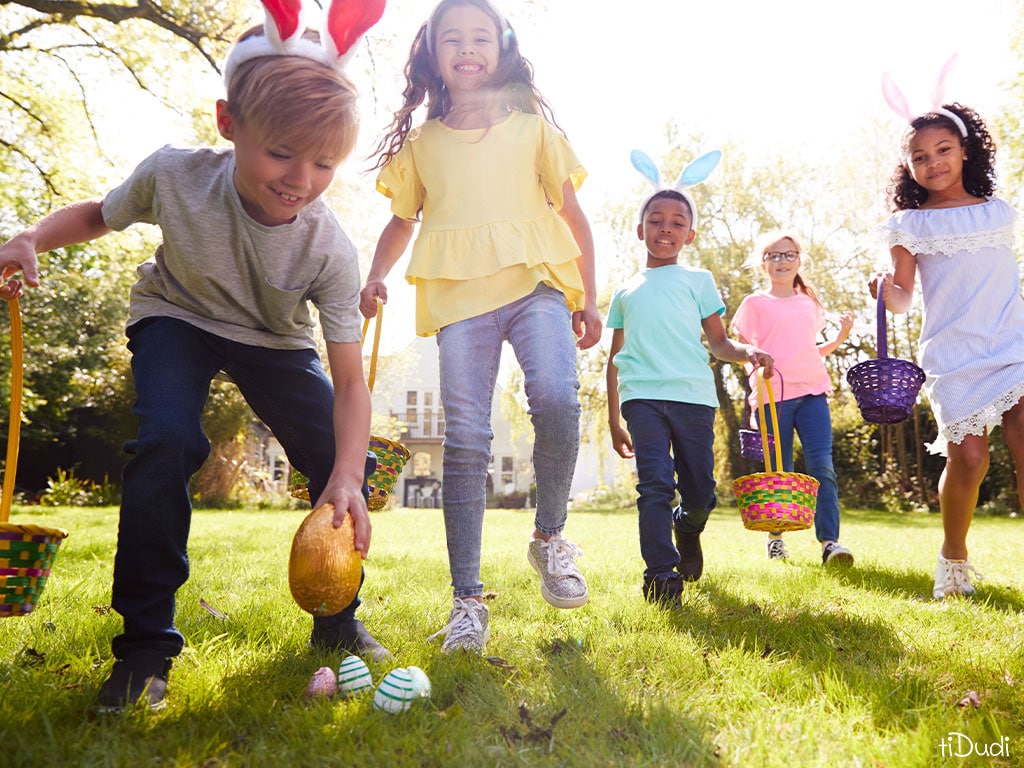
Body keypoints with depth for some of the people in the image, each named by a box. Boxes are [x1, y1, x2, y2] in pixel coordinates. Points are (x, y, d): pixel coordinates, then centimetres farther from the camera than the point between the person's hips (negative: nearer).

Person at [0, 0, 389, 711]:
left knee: (345, 466, -13)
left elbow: (350, 383, -30)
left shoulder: (331, 250, -30)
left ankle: (336, 616, 12)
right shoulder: (174, 175, -27)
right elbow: (99, 214, -2)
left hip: (275, 340, 1)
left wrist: (347, 478, -43)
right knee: (166, 440, -28)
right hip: (178, 319, 0)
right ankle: (146, 638, -10)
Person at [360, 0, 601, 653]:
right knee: (465, 440, -7)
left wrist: (589, 297, 7)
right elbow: (402, 221, 25)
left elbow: (572, 214, 15)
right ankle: (467, 600, 0)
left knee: (556, 398, -27)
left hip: (537, 282, -1)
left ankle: (549, 537, -1)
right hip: (458, 294, 1)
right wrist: (376, 277, 6)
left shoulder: (532, 126, 16)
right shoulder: (421, 144, 19)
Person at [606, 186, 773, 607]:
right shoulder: (625, 293, 20)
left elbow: (718, 343, 11)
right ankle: (660, 575, -7)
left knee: (700, 493, 2)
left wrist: (747, 351, -12)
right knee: (655, 484, -14)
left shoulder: (698, 280, 16)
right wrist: (613, 421, 18)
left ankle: (687, 527, 36)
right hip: (642, 396, 0)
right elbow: (615, 358, 21)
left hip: (693, 395, 0)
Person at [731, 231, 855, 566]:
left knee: (822, 466, -10)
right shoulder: (755, 304, 5)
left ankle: (829, 541, -9)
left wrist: (840, 337, 12)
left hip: (812, 391, 3)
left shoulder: (810, 303, 18)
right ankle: (775, 537, 21)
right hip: (773, 395, -3)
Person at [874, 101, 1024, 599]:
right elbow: (902, 300, 0)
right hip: (952, 355, -2)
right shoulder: (910, 225, 6)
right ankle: (954, 555, 16)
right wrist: (885, 289, -21)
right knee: (968, 458, -8)